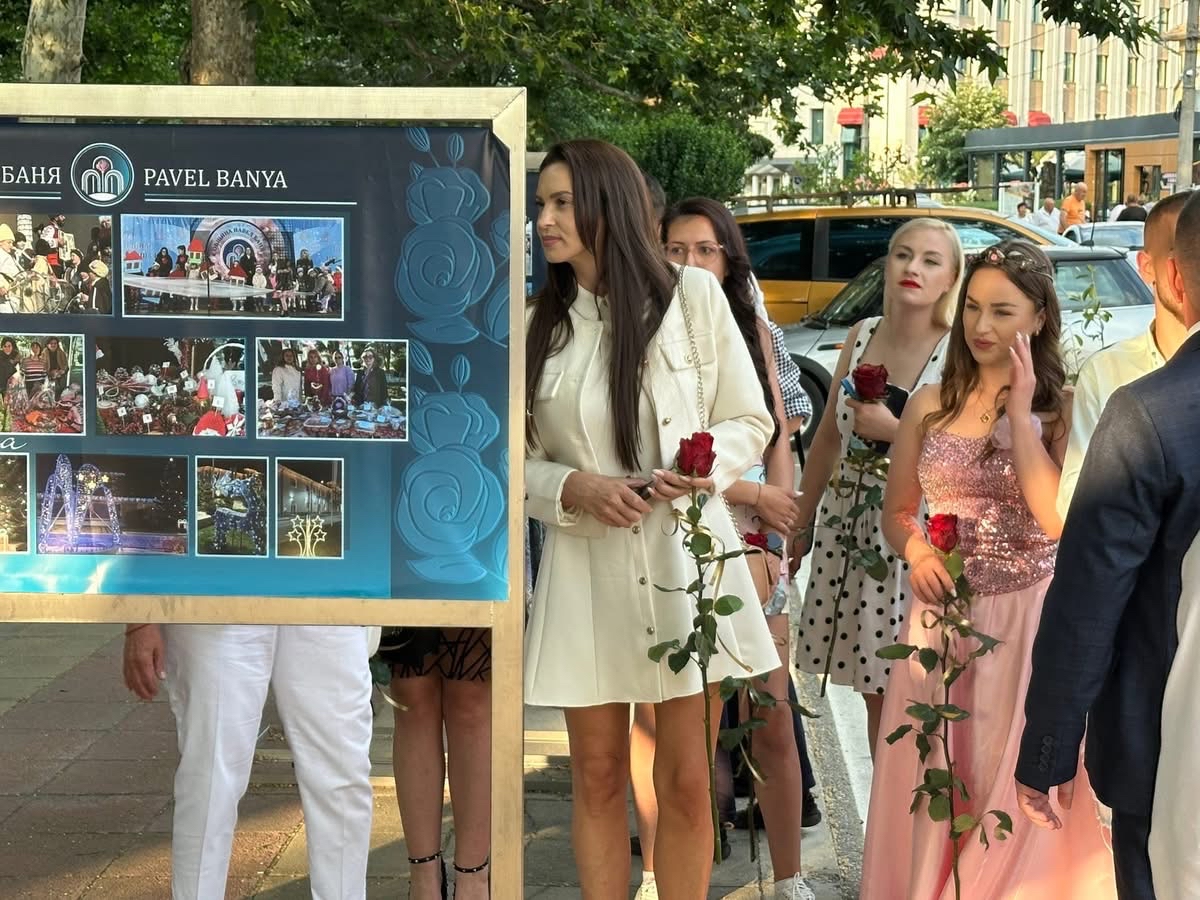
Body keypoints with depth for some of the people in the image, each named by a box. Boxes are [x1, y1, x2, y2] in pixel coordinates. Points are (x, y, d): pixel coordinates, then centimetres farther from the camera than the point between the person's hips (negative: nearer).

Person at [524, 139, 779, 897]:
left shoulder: (693, 294, -2)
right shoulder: (538, 324, 5)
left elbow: (750, 421, 3)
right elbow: (512, 460, 7)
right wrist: (575, 488, -13)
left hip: (684, 555, -2)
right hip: (585, 567, 2)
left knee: (687, 781, 4)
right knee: (598, 778, 10)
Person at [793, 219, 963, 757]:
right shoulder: (862, 335, 7)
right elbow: (828, 436, 15)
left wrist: (896, 430, -19)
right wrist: (799, 525, 19)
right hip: (848, 528, 5)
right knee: (874, 694, 12)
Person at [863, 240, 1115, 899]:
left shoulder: (1061, 409, -5)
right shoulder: (930, 405, 5)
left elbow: (1057, 521, -17)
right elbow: (897, 513, 13)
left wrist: (1020, 413, -17)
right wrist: (918, 553, -9)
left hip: (1028, 620, -3)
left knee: (1016, 792, 3)